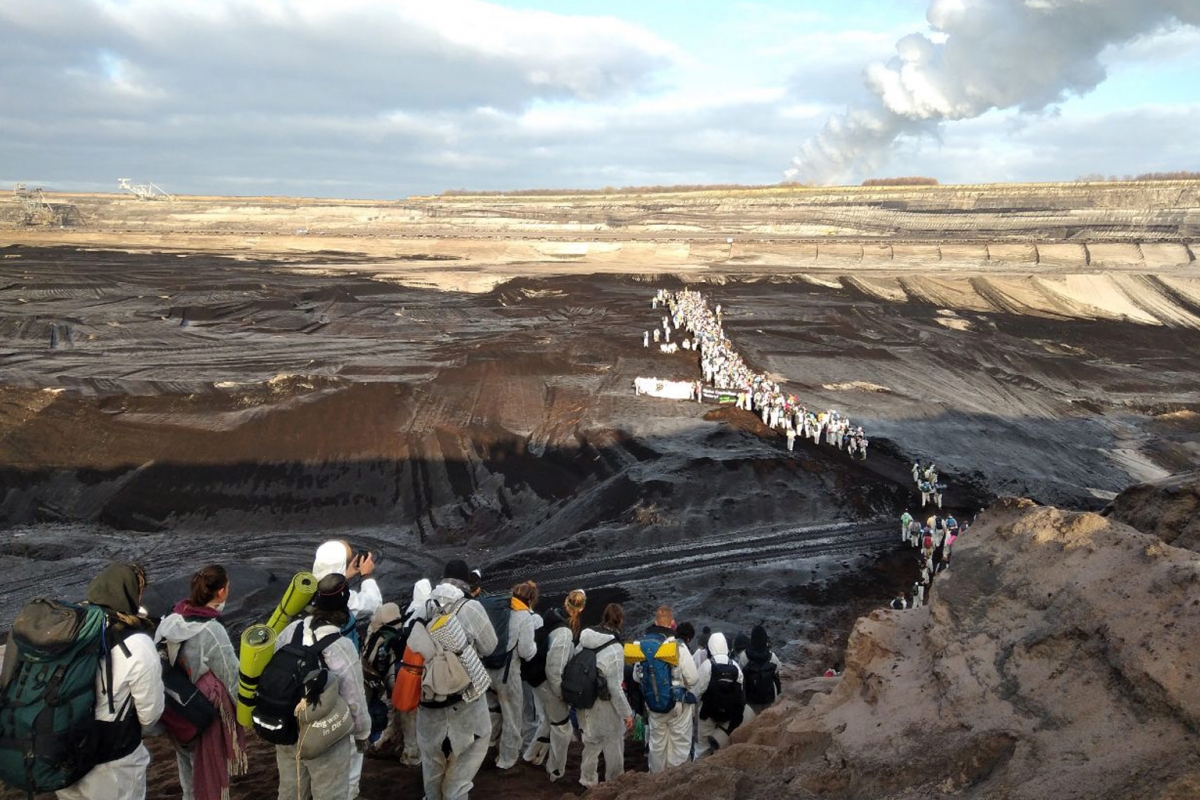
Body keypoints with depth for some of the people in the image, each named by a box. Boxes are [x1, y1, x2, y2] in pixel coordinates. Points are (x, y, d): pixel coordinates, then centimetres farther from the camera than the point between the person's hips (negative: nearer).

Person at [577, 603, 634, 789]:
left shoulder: (584, 640, -5)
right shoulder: (615, 649, -22)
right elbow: (615, 687, -20)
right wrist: (627, 713, -10)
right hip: (604, 706, -6)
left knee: (591, 743, 24)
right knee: (613, 747, 15)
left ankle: (589, 782, 38)